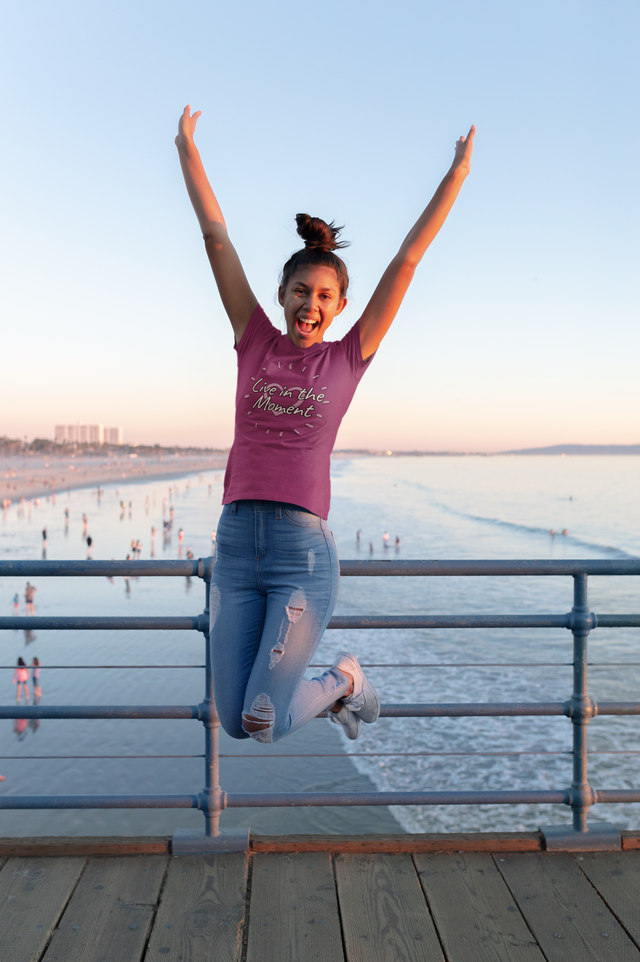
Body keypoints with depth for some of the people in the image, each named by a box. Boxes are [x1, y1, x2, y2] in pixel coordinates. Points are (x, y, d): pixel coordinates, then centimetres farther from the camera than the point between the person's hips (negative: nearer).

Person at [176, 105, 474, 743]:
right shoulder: (254, 342, 9)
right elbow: (216, 237, 11)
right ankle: (332, 687, 36)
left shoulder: (348, 357, 5)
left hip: (304, 552, -3)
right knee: (235, 724, 7)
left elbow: (407, 259, 5)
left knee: (262, 723, -6)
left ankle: (344, 678, 25)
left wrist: (457, 173, 8)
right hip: (236, 545, 3)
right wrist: (187, 148, 14)